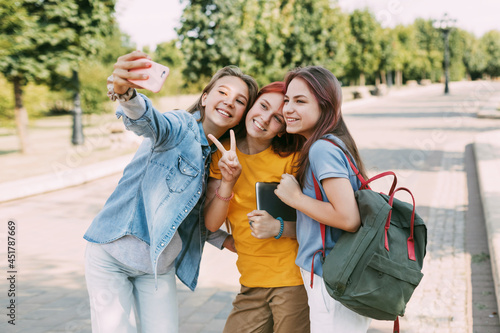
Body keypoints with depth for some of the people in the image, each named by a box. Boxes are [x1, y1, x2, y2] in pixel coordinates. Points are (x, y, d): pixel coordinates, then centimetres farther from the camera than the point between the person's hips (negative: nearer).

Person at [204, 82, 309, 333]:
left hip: (293, 281, -3)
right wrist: (227, 182, -18)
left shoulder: (291, 159, -6)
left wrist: (279, 228, -22)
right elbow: (211, 223, -3)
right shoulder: (223, 154, 4)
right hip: (251, 284, 3)